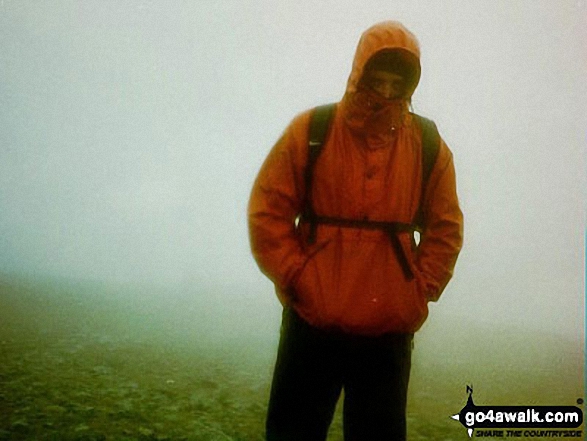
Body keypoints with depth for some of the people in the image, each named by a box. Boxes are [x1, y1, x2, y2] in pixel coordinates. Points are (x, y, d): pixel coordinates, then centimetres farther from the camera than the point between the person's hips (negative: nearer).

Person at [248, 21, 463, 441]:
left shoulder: (430, 147, 2)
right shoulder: (310, 131, -5)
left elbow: (445, 230, 9)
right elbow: (267, 213, -4)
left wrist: (420, 292, 0)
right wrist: (298, 280, -9)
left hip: (390, 331, 2)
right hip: (312, 323, -1)